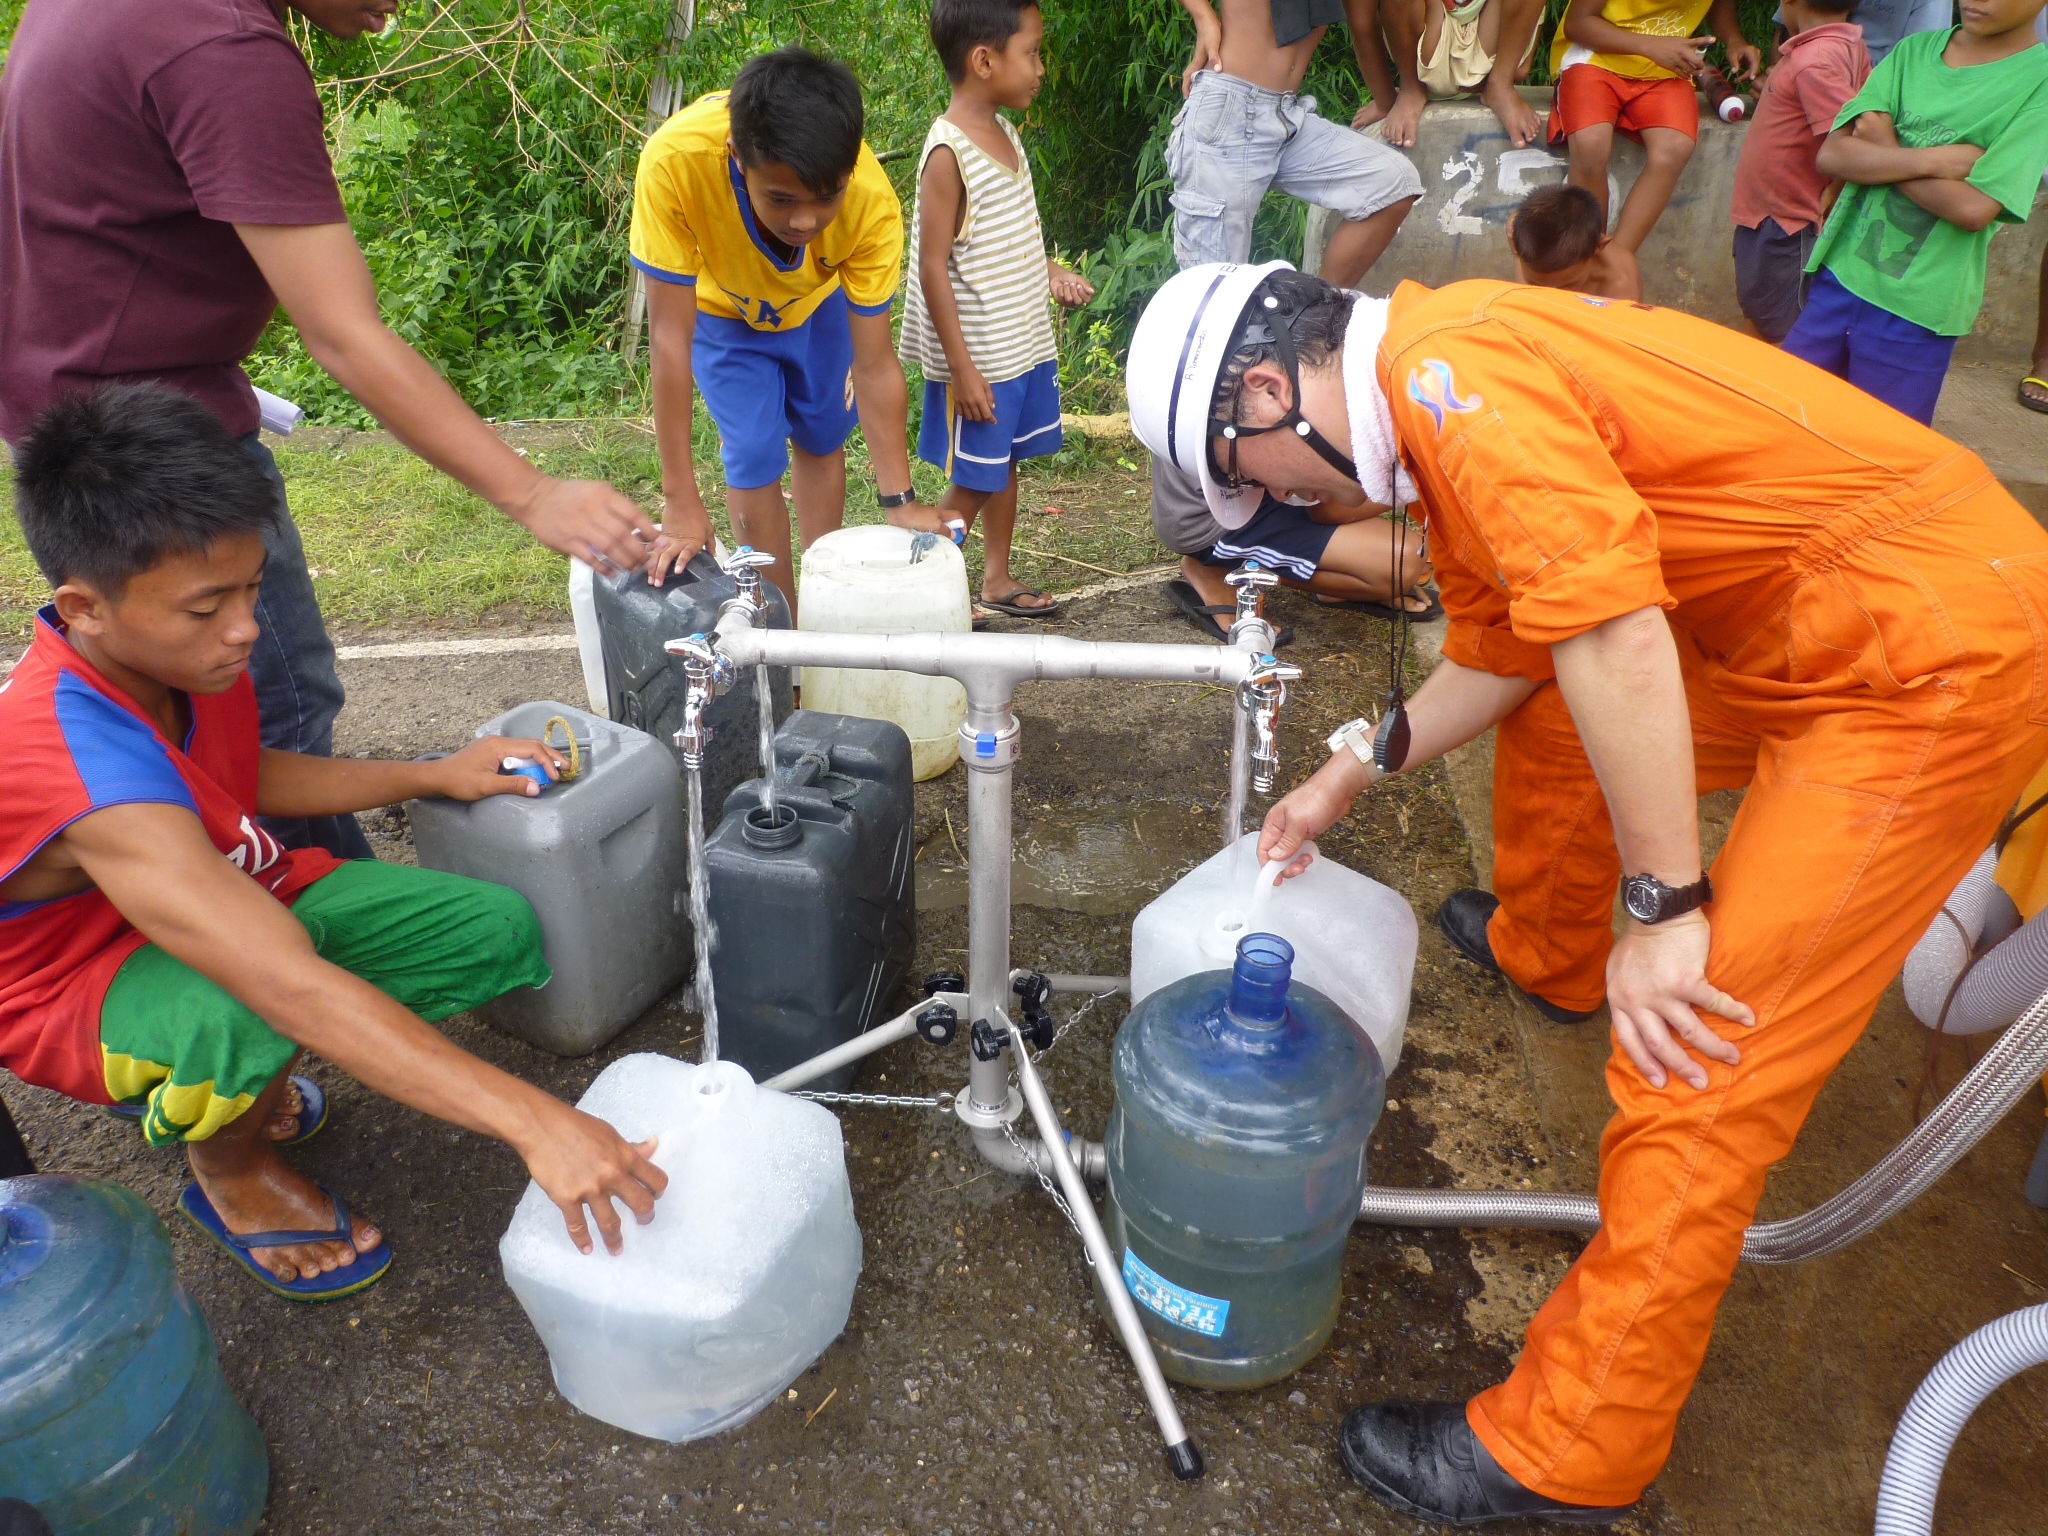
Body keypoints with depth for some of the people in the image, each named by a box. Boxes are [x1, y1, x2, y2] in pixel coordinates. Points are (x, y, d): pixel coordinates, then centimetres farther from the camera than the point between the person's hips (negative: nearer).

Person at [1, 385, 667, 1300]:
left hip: (233, 894, 7)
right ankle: (228, 1169, -4)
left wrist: (436, 775, -2)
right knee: (238, 1022, -43)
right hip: (83, 980, -7)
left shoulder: (184, 650, -15)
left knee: (498, 930, -9)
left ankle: (245, 1082, 9)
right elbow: (299, 992, -48)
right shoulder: (86, 764, -39)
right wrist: (536, 1124, -52)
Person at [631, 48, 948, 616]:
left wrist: (900, 500, -32)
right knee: (756, 458, -10)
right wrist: (680, 503, -38)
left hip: (819, 303, 2)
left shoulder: (873, 202, -38)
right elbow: (670, 337, -39)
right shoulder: (676, 160, -44)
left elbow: (873, 363, -30)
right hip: (722, 312, -2)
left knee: (820, 441, 11)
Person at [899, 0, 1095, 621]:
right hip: (979, 358, -8)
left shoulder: (1005, 135, 9)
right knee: (973, 482, 0)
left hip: (1026, 345, 8)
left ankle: (997, 579, 32)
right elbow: (933, 265, -19)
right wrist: (961, 367, -20)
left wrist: (1051, 273, 4)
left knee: (1005, 466, 17)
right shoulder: (948, 152, -18)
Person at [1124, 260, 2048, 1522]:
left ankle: (1571, 1452, 5)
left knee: (1700, 1062, -10)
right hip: (1802, 636, 10)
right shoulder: (1441, 391, 10)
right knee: (1545, 729, 25)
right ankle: (1548, 956, 54)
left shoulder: (1451, 371, -22)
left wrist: (1663, 908, -22)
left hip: (1943, 649, -10)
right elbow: (1499, 653, 18)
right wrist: (1353, 773, 19)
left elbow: (1611, 636, -29)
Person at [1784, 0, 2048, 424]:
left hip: (1914, 309, -4)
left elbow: (1974, 207, -18)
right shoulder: (1914, 50, 7)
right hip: (1840, 273, 5)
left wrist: (1882, 152, -9)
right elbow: (1832, 154, -5)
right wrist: (1936, 159, -16)